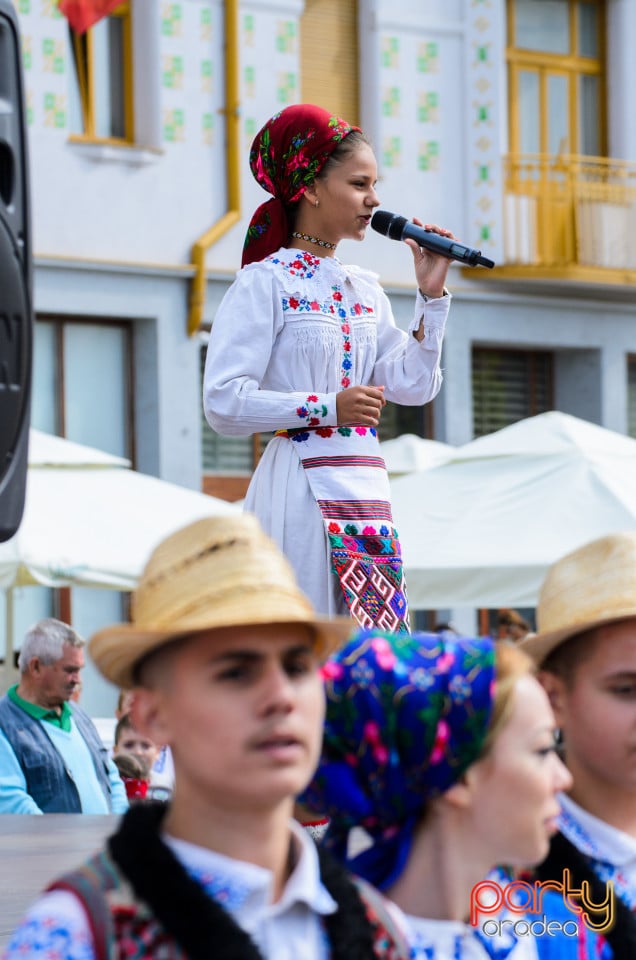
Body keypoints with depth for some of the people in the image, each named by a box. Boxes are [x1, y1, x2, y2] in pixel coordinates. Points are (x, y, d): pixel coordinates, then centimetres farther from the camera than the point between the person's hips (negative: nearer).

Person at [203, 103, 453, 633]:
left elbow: (413, 385, 9)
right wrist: (327, 409, -18)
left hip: (367, 488, 7)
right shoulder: (266, 283, -5)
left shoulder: (364, 287, 16)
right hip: (302, 488, -7)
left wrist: (431, 295, 5)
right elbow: (224, 403, -13)